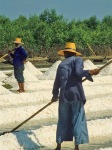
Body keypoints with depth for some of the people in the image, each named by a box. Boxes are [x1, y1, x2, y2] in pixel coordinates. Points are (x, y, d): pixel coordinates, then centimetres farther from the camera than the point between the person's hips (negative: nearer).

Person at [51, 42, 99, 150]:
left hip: (64, 95, 4)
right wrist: (90, 72, -13)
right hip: (76, 94, -4)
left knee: (63, 120, 14)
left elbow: (57, 82, 19)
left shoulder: (61, 64, 14)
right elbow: (78, 72, -19)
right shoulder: (77, 59, 1)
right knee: (78, 120, 3)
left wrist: (55, 95, 31)